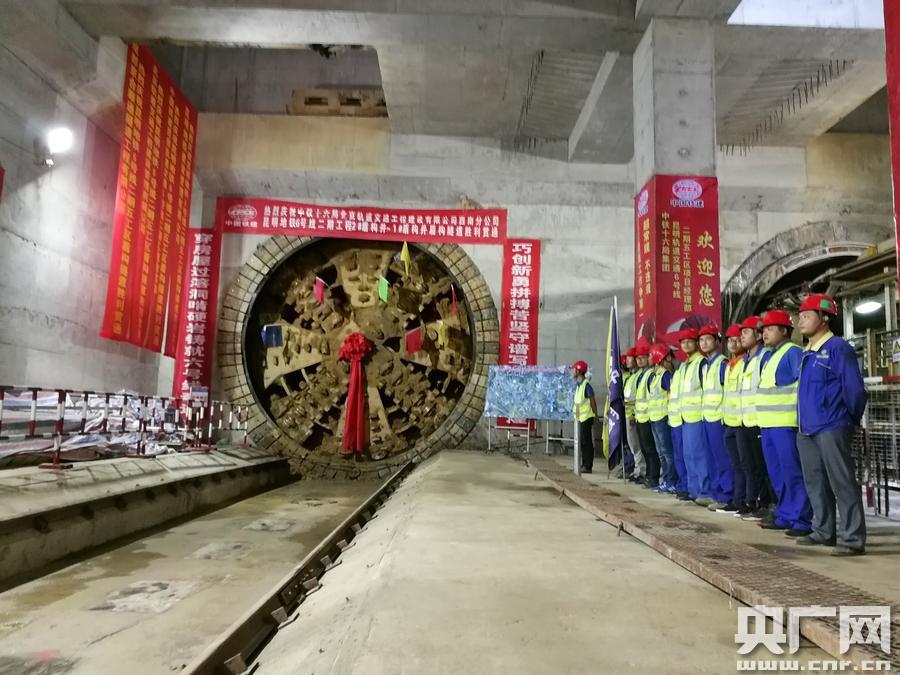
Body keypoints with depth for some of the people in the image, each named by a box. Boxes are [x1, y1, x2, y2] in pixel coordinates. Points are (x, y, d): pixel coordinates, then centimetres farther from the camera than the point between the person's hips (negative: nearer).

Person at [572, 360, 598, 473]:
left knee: (586, 442, -5)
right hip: (580, 417, 9)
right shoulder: (578, 384, 14)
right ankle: (584, 464, 22)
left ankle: (588, 466, 1)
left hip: (586, 417, -9)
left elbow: (593, 401, -13)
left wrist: (595, 416, -11)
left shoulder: (586, 385, -15)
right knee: (582, 442, 14)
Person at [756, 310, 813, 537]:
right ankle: (785, 516, 22)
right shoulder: (767, 356, 18)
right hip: (768, 424, 9)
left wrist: (800, 415, -20)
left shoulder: (793, 352, -9)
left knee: (793, 473, -6)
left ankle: (801, 520, 1)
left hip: (786, 423, -9)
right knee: (777, 474, 13)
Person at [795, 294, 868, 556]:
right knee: (815, 483, 14)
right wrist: (804, 419, 18)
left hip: (831, 429, -9)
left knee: (842, 484, -4)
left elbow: (854, 388, -10)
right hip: (806, 429, 9)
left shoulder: (838, 347, -9)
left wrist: (851, 420, 0)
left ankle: (853, 539, 3)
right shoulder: (807, 353, 15)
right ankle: (824, 531, 25)